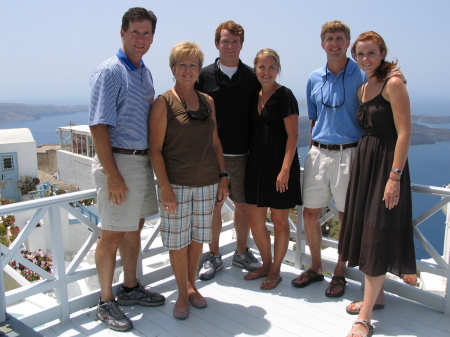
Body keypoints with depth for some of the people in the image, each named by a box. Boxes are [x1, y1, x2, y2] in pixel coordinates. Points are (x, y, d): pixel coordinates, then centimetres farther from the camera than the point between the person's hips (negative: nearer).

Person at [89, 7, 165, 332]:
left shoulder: (145, 73, 13)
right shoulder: (110, 71, -11)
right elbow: (99, 126, -16)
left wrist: (153, 160, 13)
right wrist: (112, 175, -20)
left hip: (143, 159, 8)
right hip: (119, 160, -8)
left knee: (135, 228, 17)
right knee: (113, 234, 1)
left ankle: (131, 288, 34)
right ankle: (106, 302, 18)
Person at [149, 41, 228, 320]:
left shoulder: (207, 101, 9)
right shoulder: (164, 103, -6)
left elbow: (215, 143, 13)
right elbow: (155, 149, -9)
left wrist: (223, 177, 8)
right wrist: (165, 187, -15)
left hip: (207, 183, 4)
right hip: (176, 184, -4)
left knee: (198, 238, 14)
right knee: (178, 241, 4)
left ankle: (192, 286, 33)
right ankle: (183, 293, 24)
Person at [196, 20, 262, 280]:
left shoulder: (252, 77, 4)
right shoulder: (204, 76, 2)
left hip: (243, 154, 1)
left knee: (244, 205, 10)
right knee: (213, 206, 7)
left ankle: (242, 253, 28)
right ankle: (214, 256, 23)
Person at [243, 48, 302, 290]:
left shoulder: (284, 96, -7)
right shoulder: (254, 97, 11)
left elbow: (292, 135, -12)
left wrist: (285, 168, -20)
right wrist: (249, 164, 11)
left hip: (279, 166, -6)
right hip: (256, 165, 7)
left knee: (279, 221, 6)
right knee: (254, 220, 11)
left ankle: (275, 270, 24)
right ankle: (266, 264, 32)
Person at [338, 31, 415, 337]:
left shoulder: (393, 84, -11)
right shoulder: (363, 88, 13)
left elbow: (404, 132, -17)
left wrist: (394, 177, -22)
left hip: (387, 163, -8)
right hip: (364, 161, 8)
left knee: (377, 237, -4)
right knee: (365, 230, 14)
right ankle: (375, 295, 32)